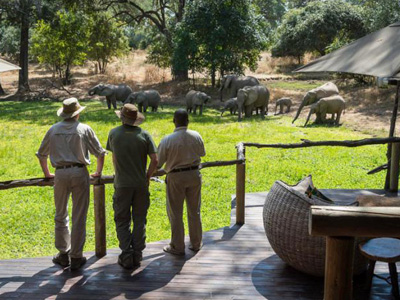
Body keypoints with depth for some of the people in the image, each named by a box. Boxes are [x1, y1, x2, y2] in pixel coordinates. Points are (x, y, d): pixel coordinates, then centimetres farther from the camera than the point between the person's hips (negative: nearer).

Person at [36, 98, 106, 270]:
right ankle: (76, 257, 9)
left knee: (61, 216, 16)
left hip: (60, 174, 2)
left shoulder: (53, 130, 7)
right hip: (79, 173, -2)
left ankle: (63, 254, 21)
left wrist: (46, 173, 30)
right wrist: (98, 173, 19)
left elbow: (41, 154, 16)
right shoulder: (84, 129, 0)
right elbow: (100, 153, 4)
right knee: (79, 218, 4)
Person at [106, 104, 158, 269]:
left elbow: (114, 158, 11)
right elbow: (155, 160, -7)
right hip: (141, 184, 1)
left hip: (122, 184, -1)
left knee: (122, 221, 8)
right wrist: (147, 176, 8)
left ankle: (126, 256, 2)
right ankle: (137, 256, 13)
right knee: (139, 220, 10)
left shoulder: (114, 133, -1)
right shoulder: (144, 135, -3)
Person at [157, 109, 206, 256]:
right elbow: (202, 153, 12)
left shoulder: (167, 140, -17)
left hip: (176, 177, -4)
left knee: (175, 213, 9)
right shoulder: (196, 136, -6)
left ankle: (177, 247, 17)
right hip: (194, 175, 4)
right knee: (194, 211, 17)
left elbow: (158, 162, -10)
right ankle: (196, 243, 28)